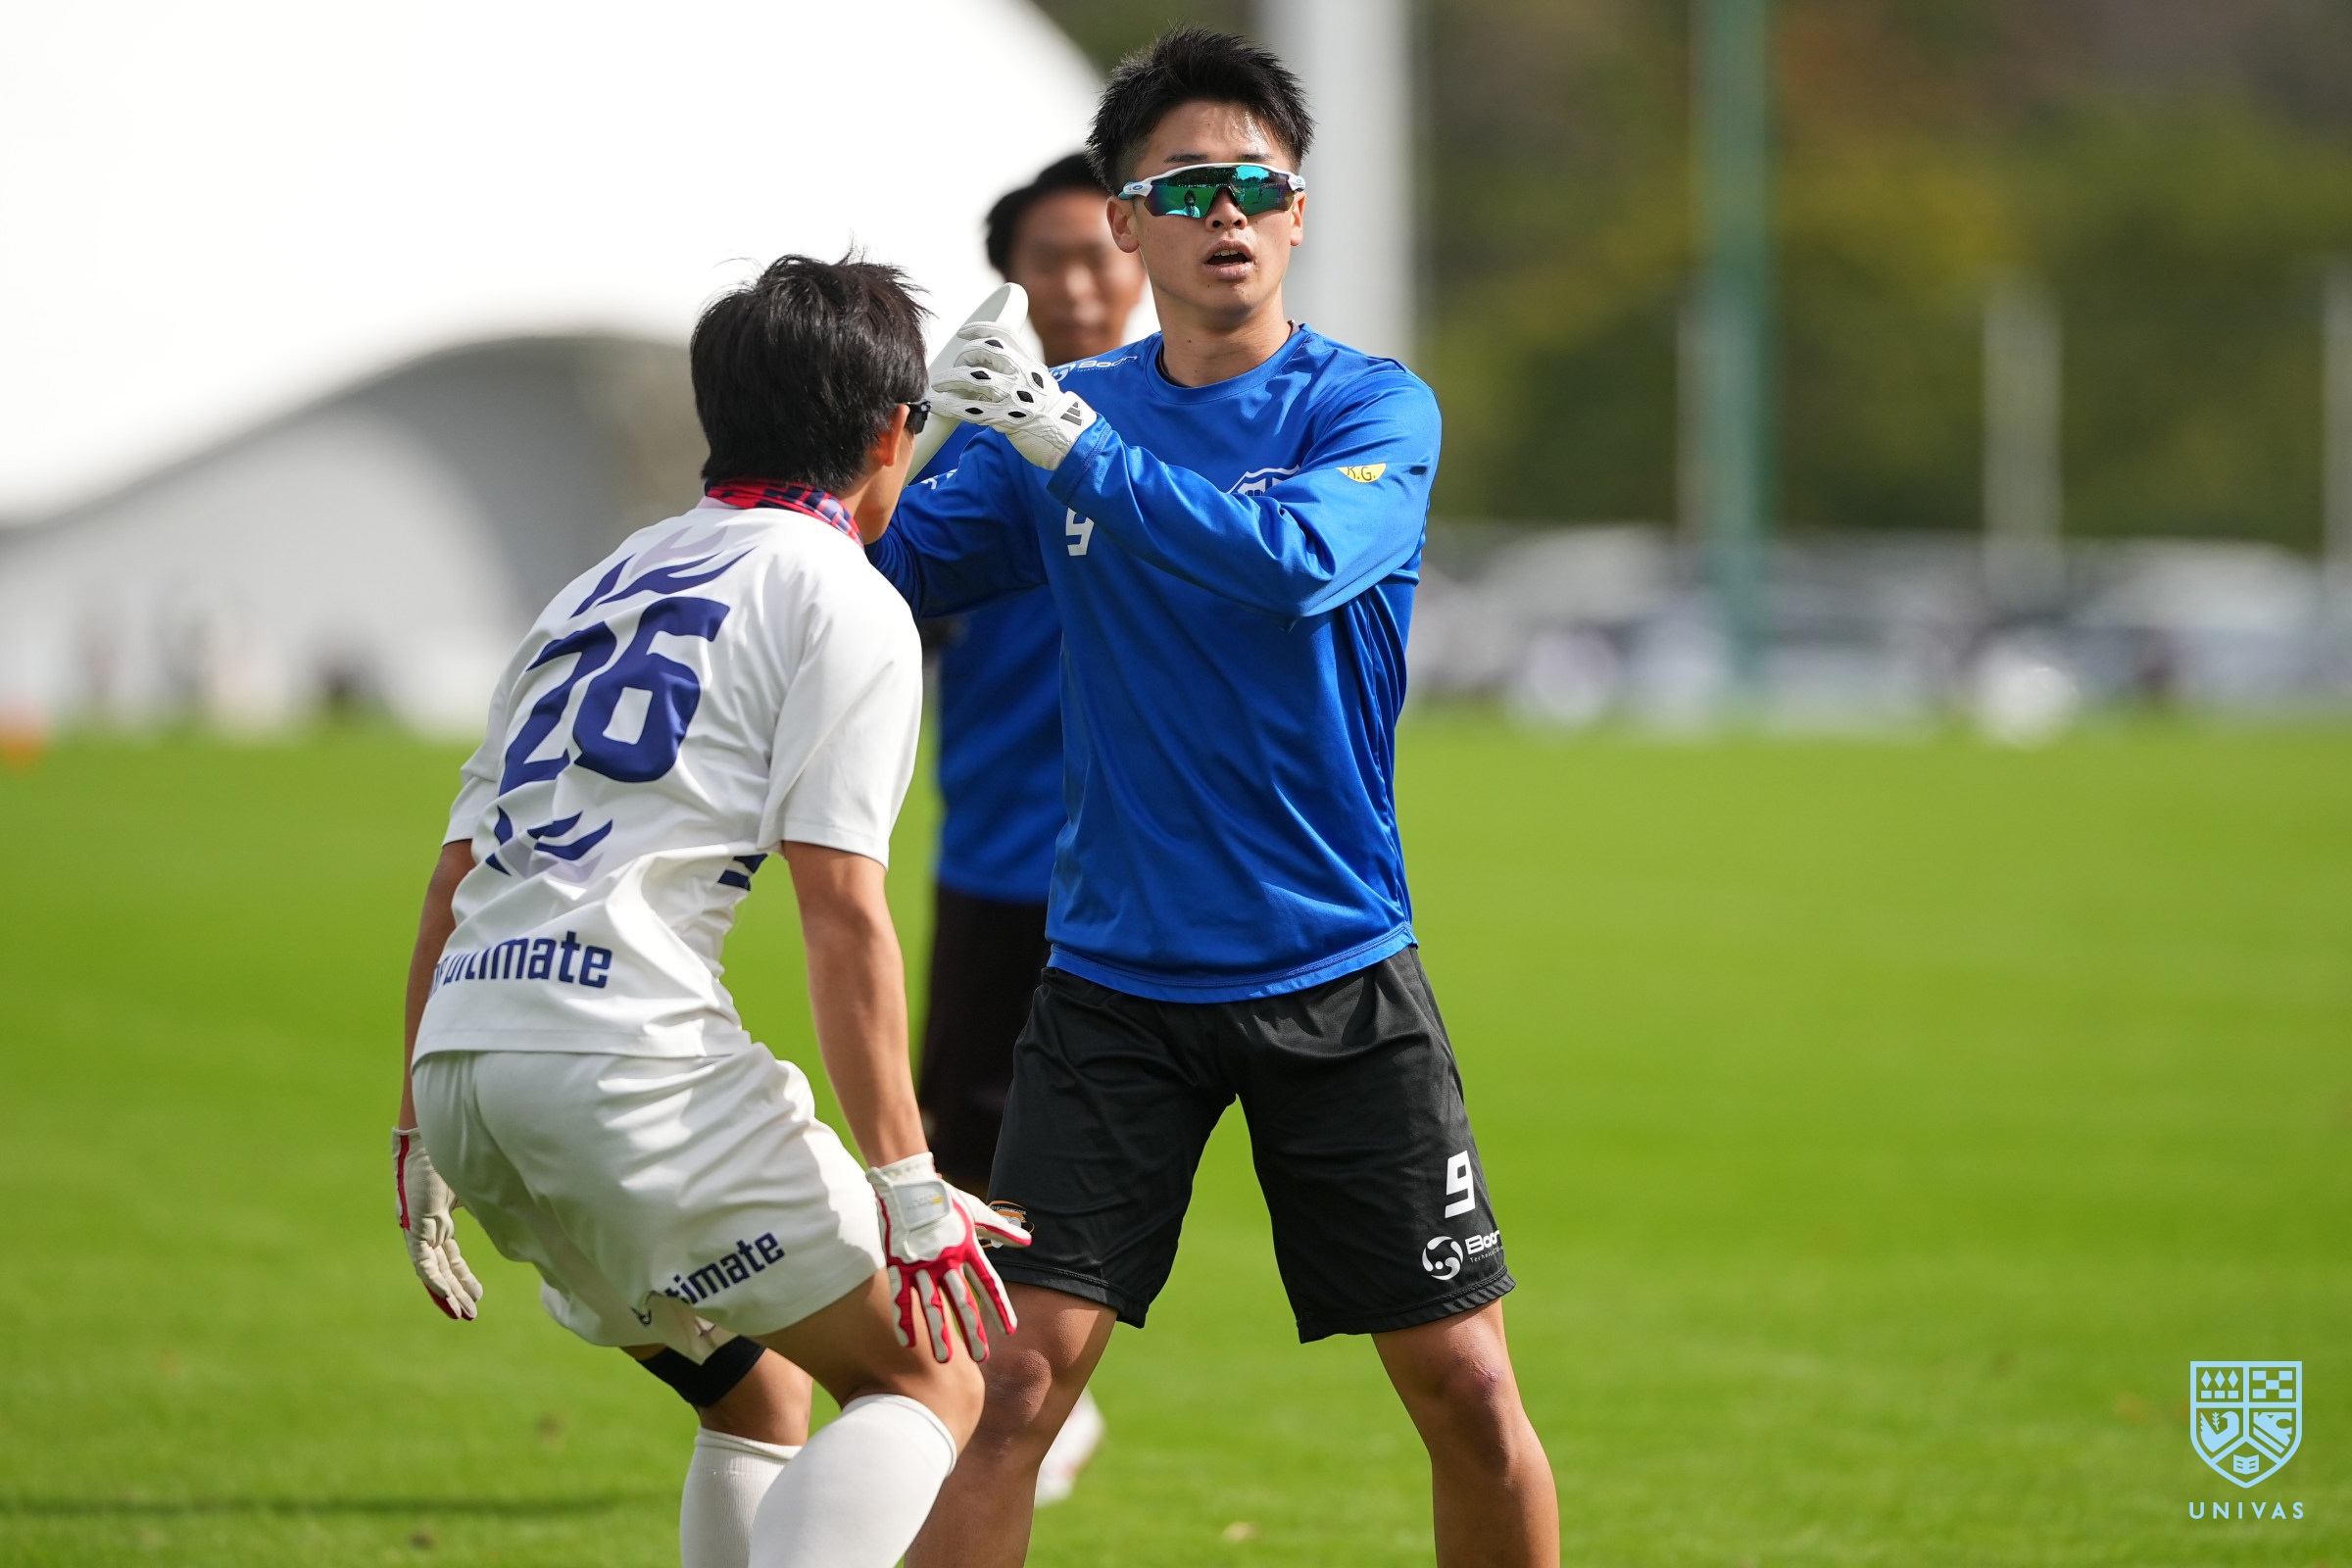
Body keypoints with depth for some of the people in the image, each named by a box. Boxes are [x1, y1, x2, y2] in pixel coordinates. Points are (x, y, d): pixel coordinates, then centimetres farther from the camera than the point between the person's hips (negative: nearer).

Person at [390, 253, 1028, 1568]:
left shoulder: (605, 585, 26)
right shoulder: (846, 603, 3)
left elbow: (455, 879, 24)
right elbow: (840, 911, -8)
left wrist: (421, 1135, 29)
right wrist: (909, 1186, -9)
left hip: (459, 1058, 8)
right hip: (627, 1053, -8)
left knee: (761, 1393, 24)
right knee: (934, 1382, 0)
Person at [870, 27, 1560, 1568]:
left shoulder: (1375, 409, -5)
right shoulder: (1069, 412, 4)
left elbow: (1297, 559, -25)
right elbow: (893, 563, 5)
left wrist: (1076, 450, -25)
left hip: (1339, 977, -1)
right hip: (1116, 981, 1)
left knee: (1468, 1389, 0)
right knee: (1017, 1379, -9)